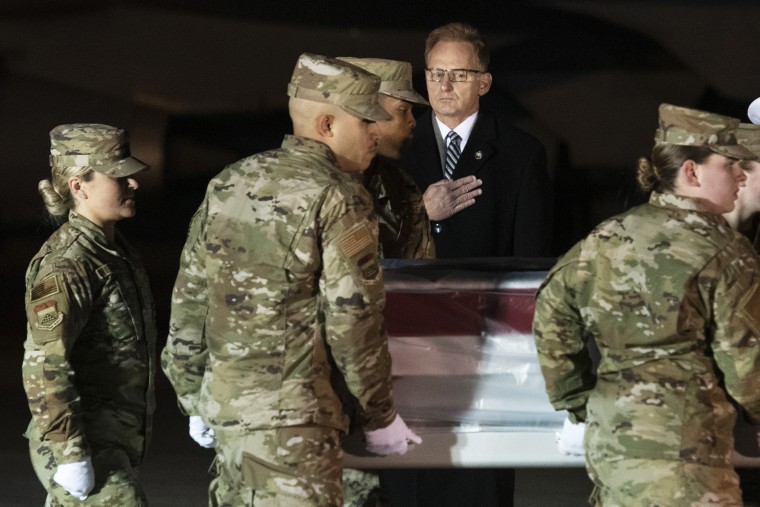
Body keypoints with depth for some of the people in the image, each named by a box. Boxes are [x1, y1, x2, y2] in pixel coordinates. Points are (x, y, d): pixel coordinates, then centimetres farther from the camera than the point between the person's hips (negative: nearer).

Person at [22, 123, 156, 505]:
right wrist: (70, 455, -26)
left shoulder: (114, 252, 12)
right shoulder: (66, 263, -17)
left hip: (114, 442, 9)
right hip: (80, 446, -9)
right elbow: (44, 364, -24)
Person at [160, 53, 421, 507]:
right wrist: (382, 417, -1)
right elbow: (353, 321, -12)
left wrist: (196, 401, 21)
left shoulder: (228, 185, 10)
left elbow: (189, 299, 13)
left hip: (225, 403, 8)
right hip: (293, 420, -8)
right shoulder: (339, 200, -12)